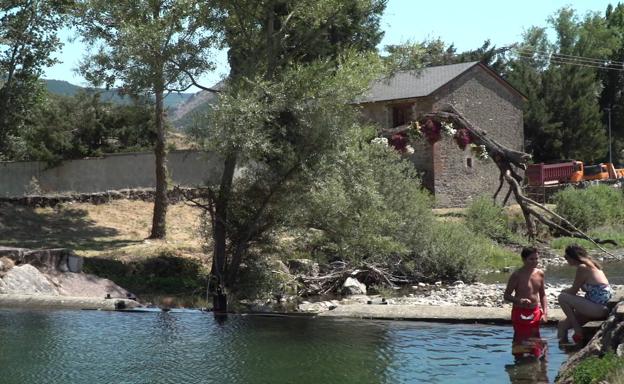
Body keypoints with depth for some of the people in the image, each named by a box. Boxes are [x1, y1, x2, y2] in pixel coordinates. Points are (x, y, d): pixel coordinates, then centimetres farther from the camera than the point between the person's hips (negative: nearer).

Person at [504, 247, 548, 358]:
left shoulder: (540, 274, 4)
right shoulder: (517, 275, -11)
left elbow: (542, 295, 14)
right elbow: (507, 295, -6)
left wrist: (545, 312, 1)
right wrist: (519, 301, -26)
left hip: (535, 312, 5)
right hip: (520, 313, -5)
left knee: (535, 343, 9)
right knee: (520, 343, 0)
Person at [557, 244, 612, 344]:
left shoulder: (582, 268, -12)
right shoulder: (591, 265, 16)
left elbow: (573, 291, -7)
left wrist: (564, 291, 12)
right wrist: (567, 291, 13)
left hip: (598, 308, -10)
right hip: (602, 308, 10)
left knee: (562, 298, -12)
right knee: (563, 325, 10)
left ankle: (578, 331, -7)